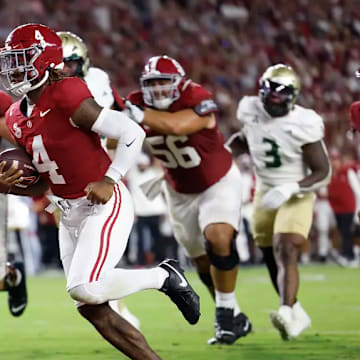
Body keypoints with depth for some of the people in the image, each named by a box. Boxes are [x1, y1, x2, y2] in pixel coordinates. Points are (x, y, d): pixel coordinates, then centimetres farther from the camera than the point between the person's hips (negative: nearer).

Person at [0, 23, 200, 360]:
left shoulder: (67, 99, -19)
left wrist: (110, 180, -24)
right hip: (69, 214, 8)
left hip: (104, 206, -8)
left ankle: (164, 276, 0)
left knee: (85, 290, -23)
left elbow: (133, 132, -18)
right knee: (92, 310, 3)